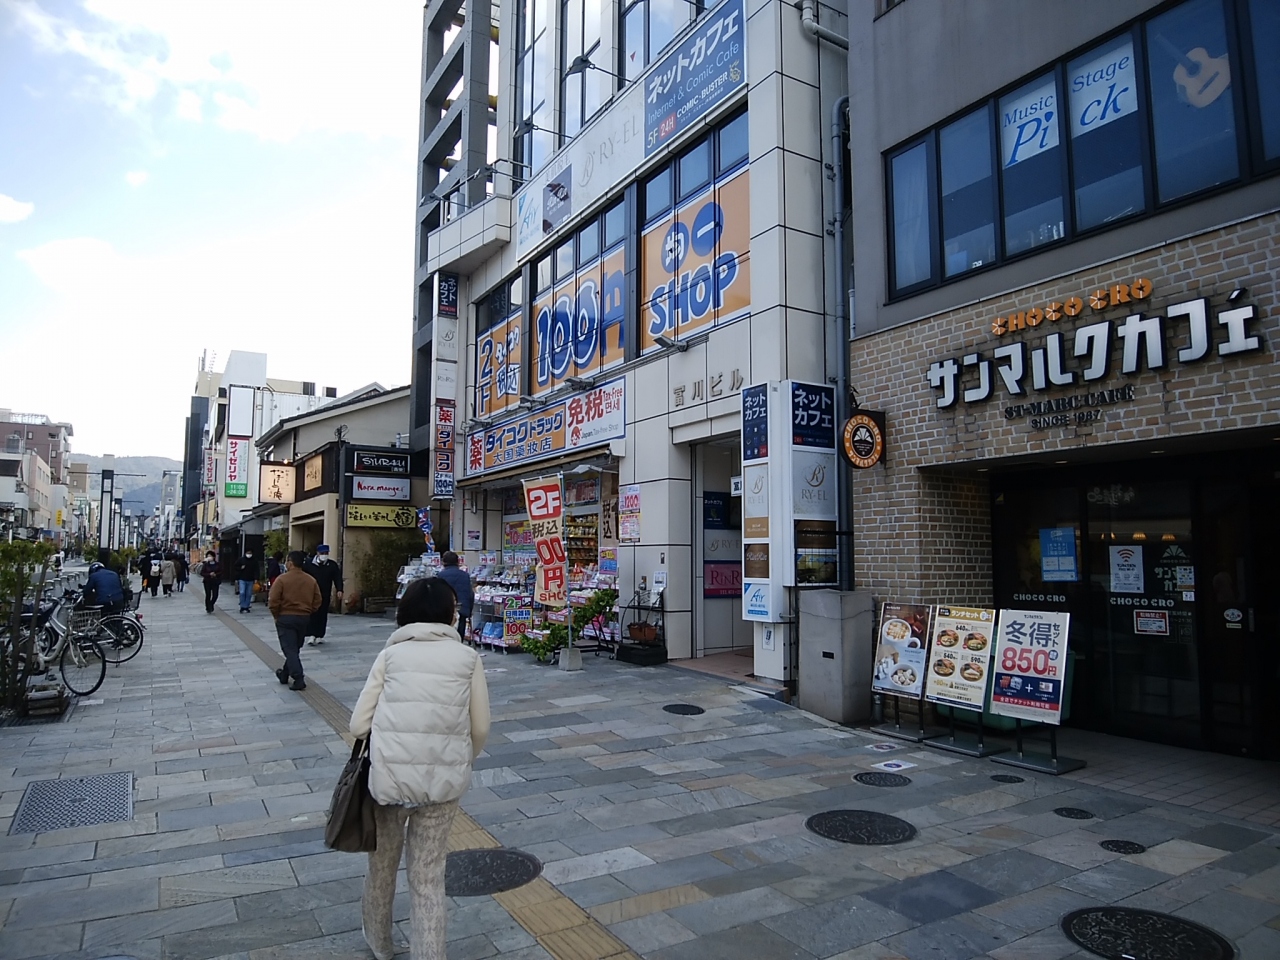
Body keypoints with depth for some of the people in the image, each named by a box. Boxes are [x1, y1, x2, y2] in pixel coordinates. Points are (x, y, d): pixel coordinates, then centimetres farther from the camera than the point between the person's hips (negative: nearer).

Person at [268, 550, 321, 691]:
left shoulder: (282, 579, -12)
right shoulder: (311, 580, 3)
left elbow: (273, 601, -14)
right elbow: (317, 601, 4)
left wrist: (277, 616, 1)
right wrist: (307, 612, 14)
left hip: (286, 618, -5)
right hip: (304, 618, 5)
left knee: (290, 649, -2)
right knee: (294, 648, 20)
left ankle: (298, 680, -12)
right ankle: (285, 674, 34)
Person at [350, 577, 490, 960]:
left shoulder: (390, 655, 1)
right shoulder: (468, 658, 0)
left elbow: (359, 724, -2)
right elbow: (480, 729, 1)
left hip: (389, 774, 1)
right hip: (444, 779, -1)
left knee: (383, 859, 25)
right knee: (428, 874, 14)